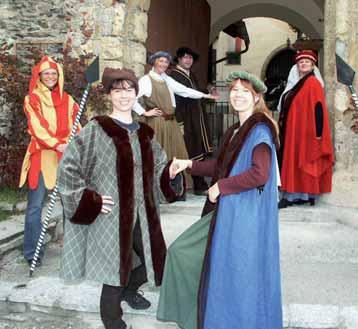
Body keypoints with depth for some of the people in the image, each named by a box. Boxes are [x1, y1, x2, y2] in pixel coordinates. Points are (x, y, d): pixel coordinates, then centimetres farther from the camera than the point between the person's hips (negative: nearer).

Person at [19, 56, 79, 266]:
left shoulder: (67, 100, 14)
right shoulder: (32, 99, 2)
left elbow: (74, 126, 6)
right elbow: (37, 127, -12)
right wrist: (56, 144, -27)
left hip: (65, 155, 3)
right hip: (41, 155, -3)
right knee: (35, 206, -2)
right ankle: (32, 252, 8)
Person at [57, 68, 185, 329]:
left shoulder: (144, 133, 8)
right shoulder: (96, 130, -10)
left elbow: (159, 167, 17)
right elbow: (68, 167, -11)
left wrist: (173, 171, -4)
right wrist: (88, 199, -14)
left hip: (142, 217, 6)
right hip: (111, 217, -6)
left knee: (154, 260, 16)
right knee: (115, 270, 3)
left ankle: (129, 290, 47)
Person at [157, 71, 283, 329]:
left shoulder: (260, 129, -13)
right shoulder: (236, 130, 14)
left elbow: (259, 174, -25)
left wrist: (220, 187, -16)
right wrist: (189, 164, 13)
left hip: (248, 214, -10)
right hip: (228, 211, 10)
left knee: (240, 276, 1)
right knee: (183, 250, 15)